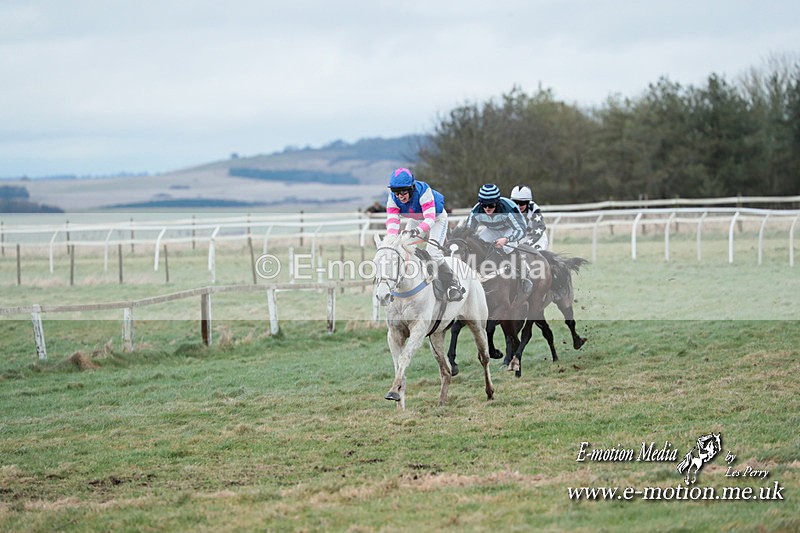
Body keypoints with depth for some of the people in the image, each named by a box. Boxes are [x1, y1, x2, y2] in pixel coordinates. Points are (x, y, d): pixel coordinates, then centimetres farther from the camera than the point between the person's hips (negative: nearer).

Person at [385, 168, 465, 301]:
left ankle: (453, 285, -8)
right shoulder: (393, 198, -25)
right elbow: (392, 220, -33)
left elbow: (430, 218, -44)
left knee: (433, 252, -21)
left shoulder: (423, 191, -39)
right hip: (415, 220, 5)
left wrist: (419, 230, -64)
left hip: (436, 217, -5)